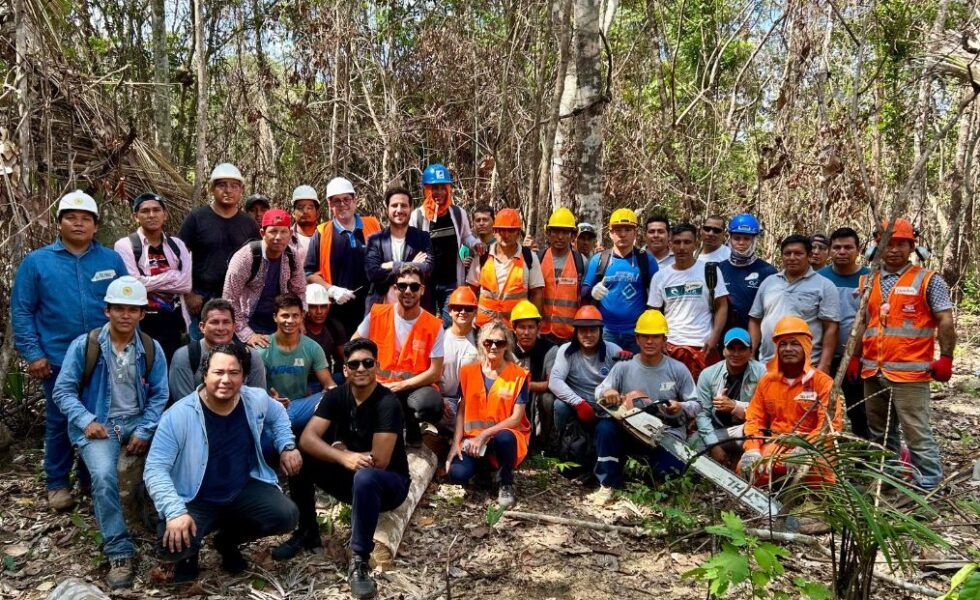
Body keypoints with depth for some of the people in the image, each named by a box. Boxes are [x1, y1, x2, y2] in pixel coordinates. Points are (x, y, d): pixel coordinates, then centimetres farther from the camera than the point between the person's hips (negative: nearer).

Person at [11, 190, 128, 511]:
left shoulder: (112, 261, 4)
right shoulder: (36, 262, 0)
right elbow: (21, 312, -1)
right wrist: (32, 353, -8)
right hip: (58, 360, -1)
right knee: (59, 423, 8)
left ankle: (94, 479, 28)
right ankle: (57, 484, 23)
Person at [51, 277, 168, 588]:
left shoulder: (152, 349, 1)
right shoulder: (84, 345, -5)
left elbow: (159, 395, 1)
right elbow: (63, 390, -3)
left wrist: (144, 431, -11)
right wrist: (87, 421, -16)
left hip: (139, 422, 2)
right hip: (98, 424, -2)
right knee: (104, 477, -29)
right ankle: (119, 554, -17)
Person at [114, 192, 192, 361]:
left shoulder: (177, 245, 9)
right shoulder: (125, 245, -4)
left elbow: (186, 284, -4)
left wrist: (150, 283, -12)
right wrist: (172, 275, -11)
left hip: (173, 321, 4)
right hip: (142, 322, -4)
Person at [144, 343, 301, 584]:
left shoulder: (257, 400, -7)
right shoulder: (178, 415, -21)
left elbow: (278, 415, 18)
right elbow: (155, 469, -22)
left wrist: (287, 446, 3)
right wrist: (175, 512, -33)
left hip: (244, 489, 4)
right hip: (195, 500, -4)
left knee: (286, 516, -19)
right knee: (172, 546, -30)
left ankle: (227, 540, 13)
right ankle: (188, 551, 13)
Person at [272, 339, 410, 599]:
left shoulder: (388, 403, -22)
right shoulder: (336, 396, -5)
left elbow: (379, 461, -27)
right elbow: (307, 439, -18)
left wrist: (340, 451, -12)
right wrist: (344, 458, -35)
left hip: (388, 483, -6)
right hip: (349, 478, 6)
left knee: (364, 477, -39)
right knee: (299, 459, -14)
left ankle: (359, 561, -28)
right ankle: (307, 532, 3)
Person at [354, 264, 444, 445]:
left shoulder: (434, 326, -4)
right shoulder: (377, 315, 0)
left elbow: (435, 372, -6)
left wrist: (399, 386, -15)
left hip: (415, 385, -1)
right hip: (379, 384, 1)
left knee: (432, 406, -35)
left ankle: (411, 425, 4)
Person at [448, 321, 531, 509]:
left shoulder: (518, 375, -5)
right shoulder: (468, 372, 4)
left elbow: (516, 417, -10)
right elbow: (461, 411, 7)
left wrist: (485, 434, -19)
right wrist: (456, 443, -5)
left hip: (506, 433, -2)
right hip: (473, 437, 3)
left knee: (503, 438, -40)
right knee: (457, 475, -26)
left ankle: (506, 483, -9)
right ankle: (484, 465, 12)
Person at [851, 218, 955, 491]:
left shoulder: (928, 280, -1)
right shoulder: (868, 282, 14)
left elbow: (945, 321, -4)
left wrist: (945, 358, -12)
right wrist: (855, 357, 12)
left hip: (909, 372, -6)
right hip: (873, 372, 6)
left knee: (917, 432, -5)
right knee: (879, 433, 14)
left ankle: (929, 486, 4)